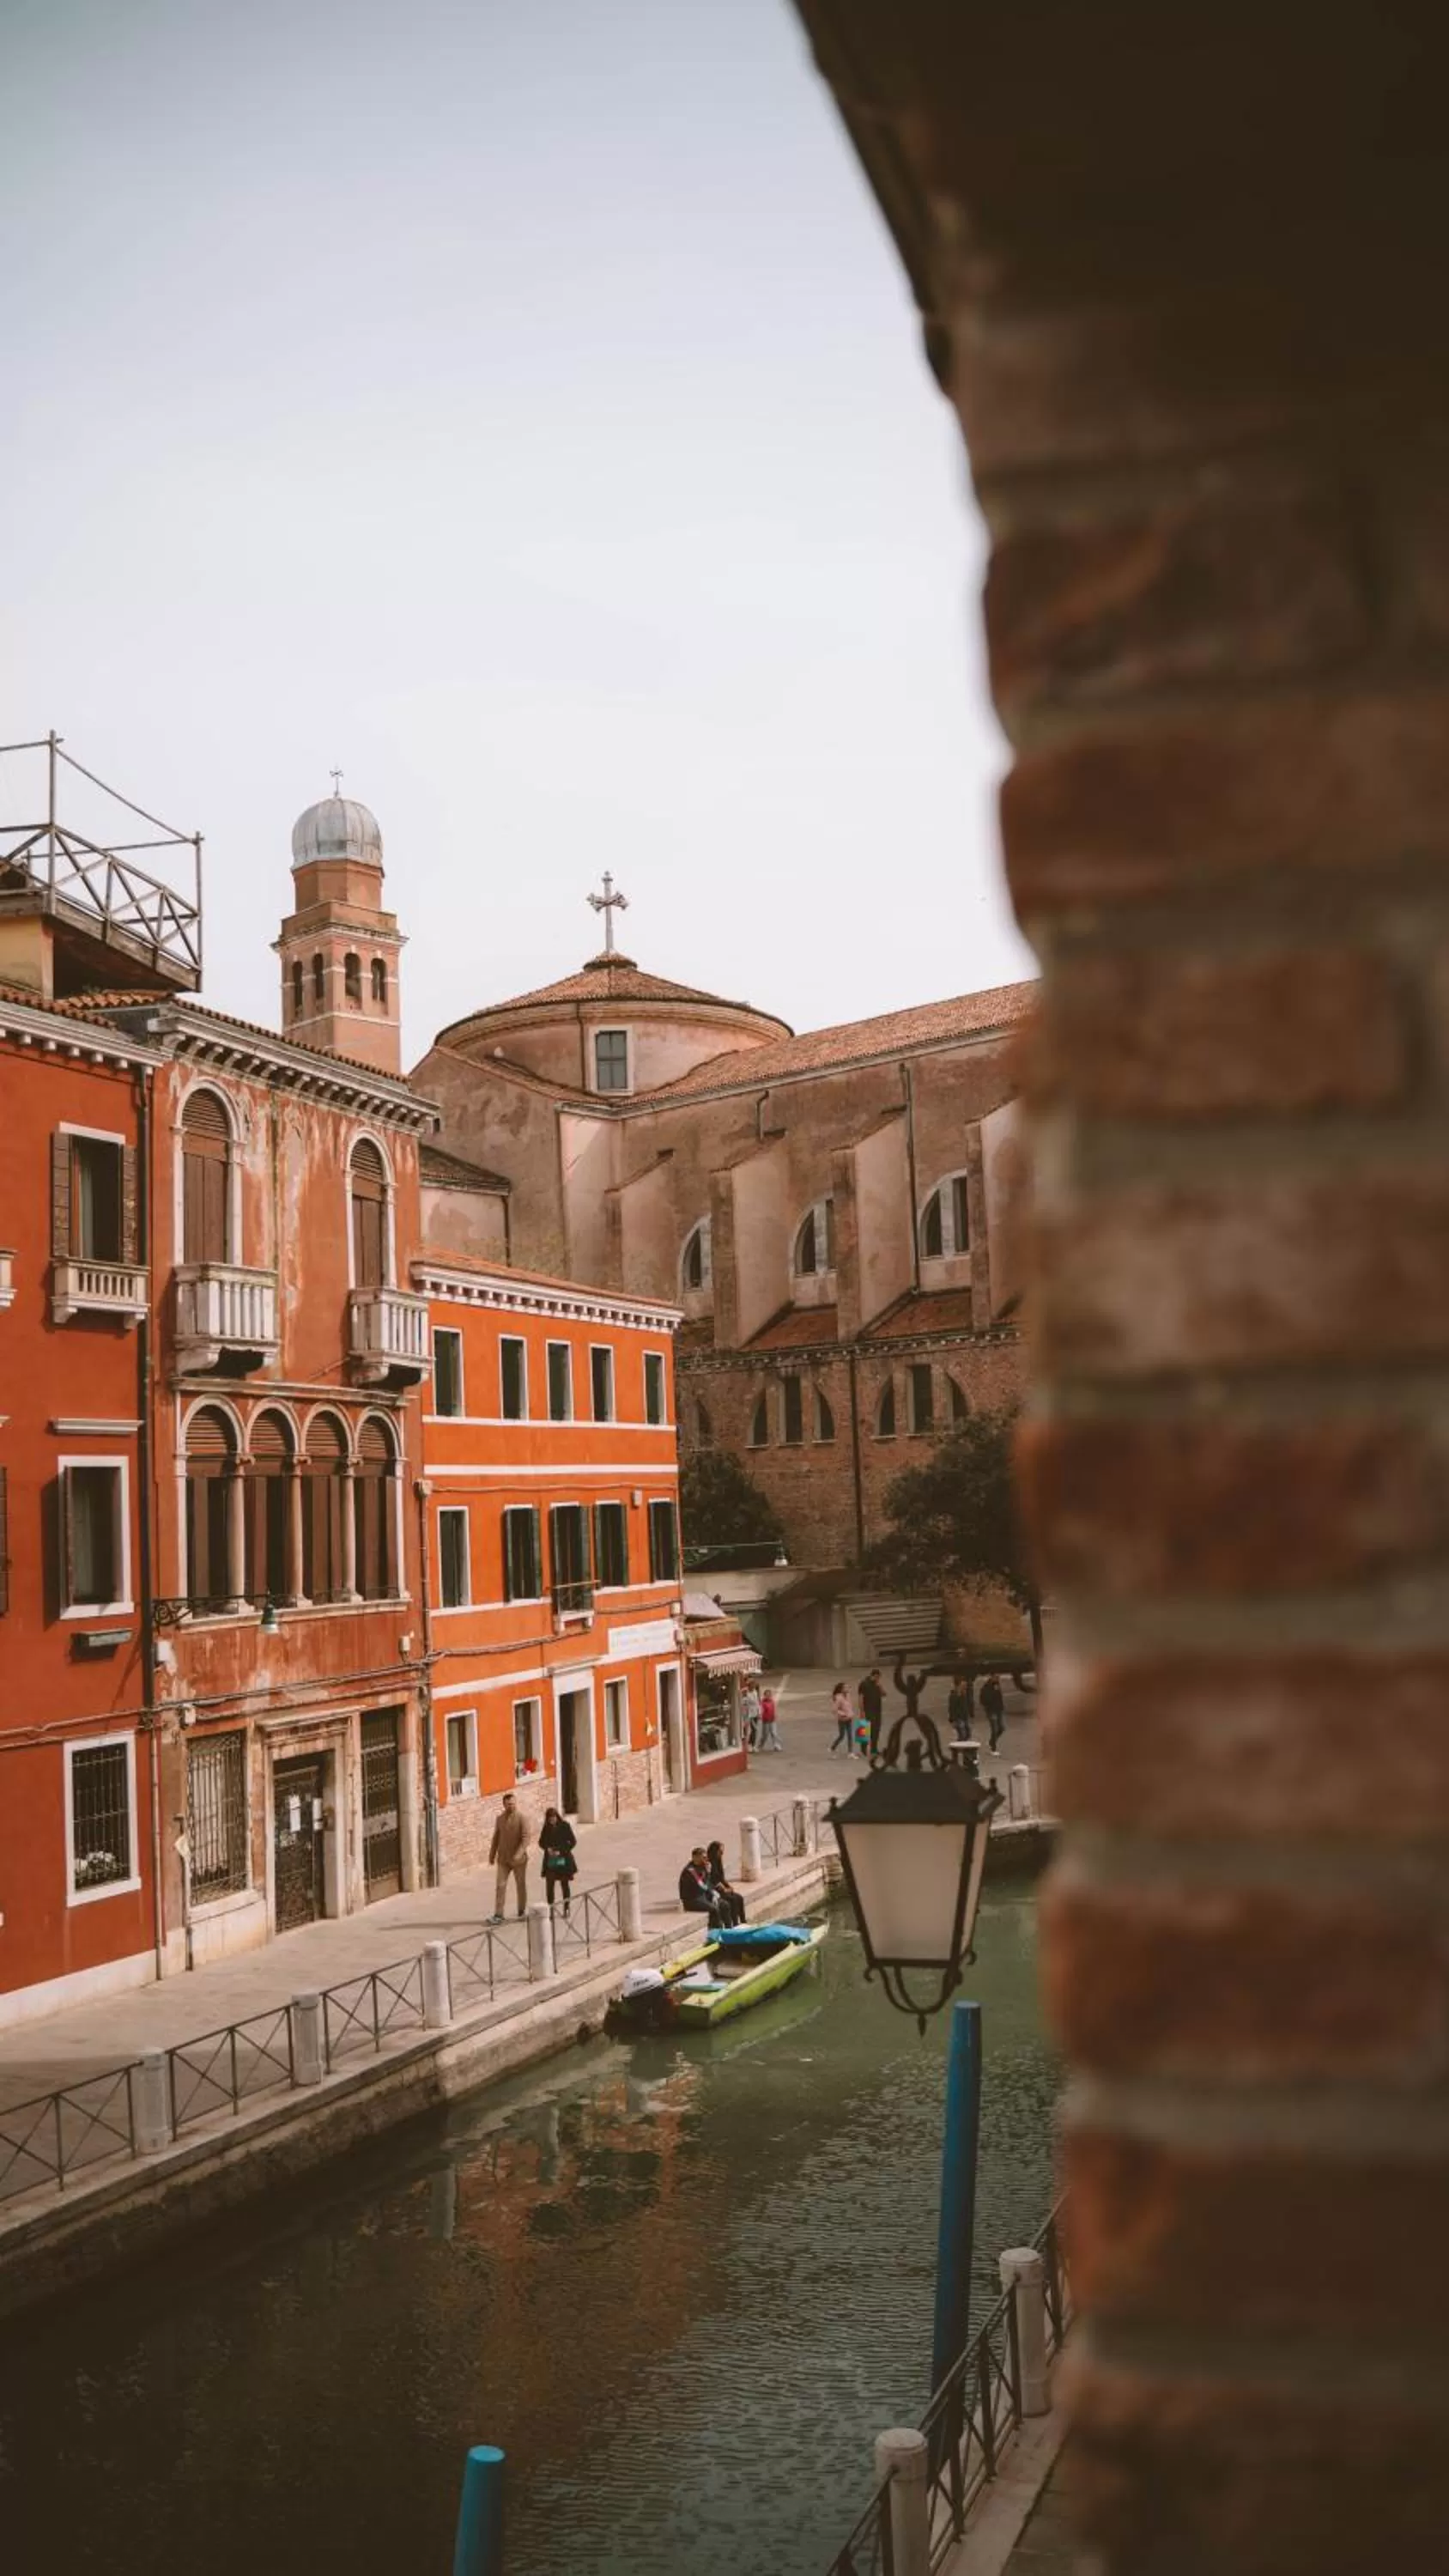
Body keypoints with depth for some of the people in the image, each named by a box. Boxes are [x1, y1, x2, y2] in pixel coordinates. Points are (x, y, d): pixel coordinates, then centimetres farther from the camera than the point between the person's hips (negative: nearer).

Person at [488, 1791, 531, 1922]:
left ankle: (522, 1911, 25)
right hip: (503, 1859, 3)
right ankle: (498, 1914, -3)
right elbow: (496, 1838, 14)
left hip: (519, 1859, -3)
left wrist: (519, 1854, -28)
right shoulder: (500, 1819, 6)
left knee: (521, 1885, 9)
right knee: (500, 1886, -4)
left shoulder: (522, 1819, -9)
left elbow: (526, 1838, -17)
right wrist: (492, 1854, 14)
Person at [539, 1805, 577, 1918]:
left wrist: (561, 1851, -13)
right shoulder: (547, 1828, 5)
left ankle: (566, 1909, 11)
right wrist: (547, 1848, -9)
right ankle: (550, 1909, 6)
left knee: (564, 1884, 3)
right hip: (550, 1861, 3)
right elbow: (541, 1842, 12)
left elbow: (573, 1841, -5)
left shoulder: (565, 1826, -6)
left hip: (563, 1860, -3)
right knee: (549, 1885, -2)